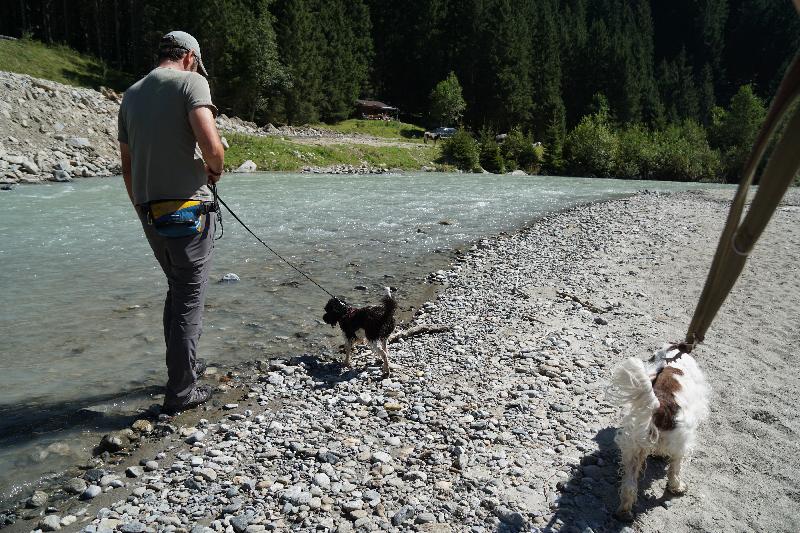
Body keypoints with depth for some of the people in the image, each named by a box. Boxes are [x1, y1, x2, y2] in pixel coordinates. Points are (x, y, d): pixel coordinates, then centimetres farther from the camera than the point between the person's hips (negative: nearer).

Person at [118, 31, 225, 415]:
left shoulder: (131, 95, 15)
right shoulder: (191, 82, -6)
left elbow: (126, 165, 18)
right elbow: (211, 144, -22)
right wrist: (215, 170, -1)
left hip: (149, 211, 7)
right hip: (186, 208, -7)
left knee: (177, 289, 23)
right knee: (189, 298, 3)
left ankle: (185, 363, 36)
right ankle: (180, 391, 9)